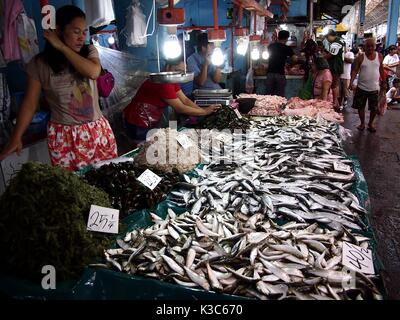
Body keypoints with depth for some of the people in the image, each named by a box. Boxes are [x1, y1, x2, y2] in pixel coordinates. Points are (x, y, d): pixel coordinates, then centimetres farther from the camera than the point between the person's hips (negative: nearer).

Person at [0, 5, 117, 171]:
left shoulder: (90, 52, 2)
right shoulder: (40, 63, -4)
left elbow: (94, 72, -20)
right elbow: (30, 104, -1)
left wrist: (61, 47, -16)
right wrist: (16, 138, -6)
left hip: (98, 131, 3)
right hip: (64, 137, -2)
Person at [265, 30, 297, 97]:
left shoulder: (271, 46, 8)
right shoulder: (286, 48, -3)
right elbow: (295, 59, -3)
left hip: (270, 73, 4)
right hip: (280, 73, -3)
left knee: (269, 94, 7)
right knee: (280, 95, 2)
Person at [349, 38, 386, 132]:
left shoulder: (379, 56, 1)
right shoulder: (360, 57, -7)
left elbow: (381, 70, 11)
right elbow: (355, 70, -10)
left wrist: (384, 82, 13)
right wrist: (351, 82, -24)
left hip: (374, 88, 2)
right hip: (361, 87, -1)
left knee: (374, 108, 7)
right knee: (360, 107, 9)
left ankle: (371, 123, 28)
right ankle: (362, 123, 28)